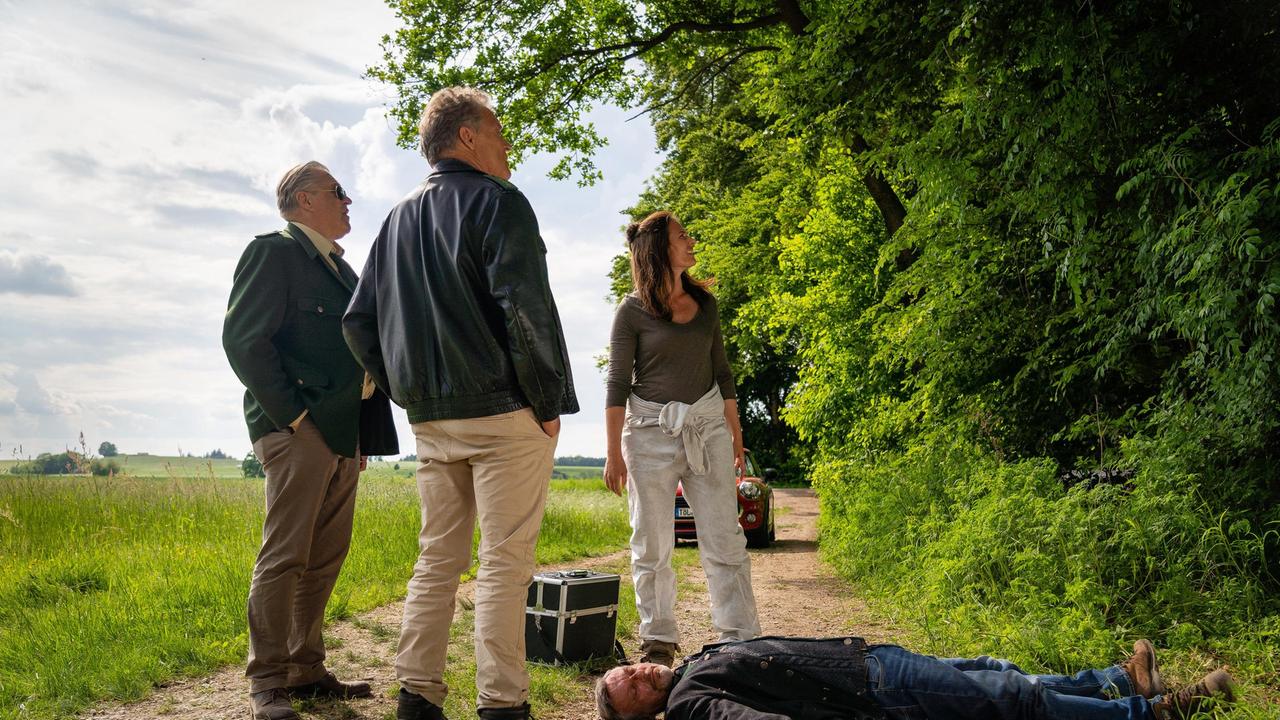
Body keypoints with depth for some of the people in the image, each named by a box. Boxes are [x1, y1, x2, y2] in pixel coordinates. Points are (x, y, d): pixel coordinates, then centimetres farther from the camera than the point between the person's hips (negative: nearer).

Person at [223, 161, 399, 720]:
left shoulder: (339, 267, 24)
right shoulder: (274, 251, -2)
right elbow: (244, 339, -12)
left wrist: (364, 436, 14)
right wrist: (293, 415, -15)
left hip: (345, 432, 8)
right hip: (299, 428, -8)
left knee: (326, 558, 9)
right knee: (285, 557, -6)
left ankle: (306, 669, 17)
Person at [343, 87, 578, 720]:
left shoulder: (399, 219, 16)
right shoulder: (498, 203, -5)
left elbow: (359, 322, 15)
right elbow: (525, 308, -17)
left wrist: (407, 393, 17)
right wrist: (550, 402, -9)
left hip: (430, 420, 7)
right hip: (503, 413, -7)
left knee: (437, 558, 13)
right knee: (504, 562, -2)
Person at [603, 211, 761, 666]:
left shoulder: (704, 303, 9)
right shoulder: (633, 311, -4)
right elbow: (618, 384, -5)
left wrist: (735, 433, 15)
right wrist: (614, 453, -8)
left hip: (707, 425, 4)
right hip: (650, 429, -4)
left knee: (725, 538, 1)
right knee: (652, 545, 4)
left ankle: (741, 639, 8)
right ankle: (658, 640, 16)